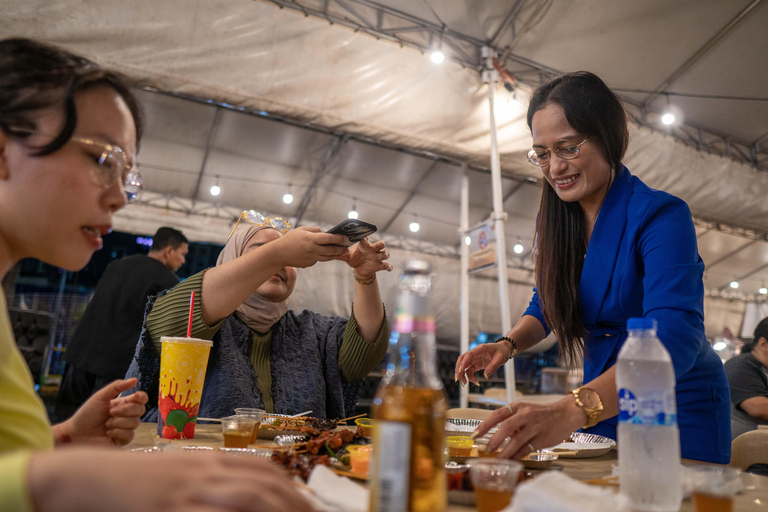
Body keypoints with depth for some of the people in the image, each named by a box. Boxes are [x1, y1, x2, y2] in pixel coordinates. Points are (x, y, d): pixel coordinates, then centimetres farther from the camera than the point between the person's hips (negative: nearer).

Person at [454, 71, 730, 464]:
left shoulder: (660, 216, -24)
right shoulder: (556, 219, -4)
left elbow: (675, 336, -38)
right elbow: (545, 305, 8)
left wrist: (571, 411, -53)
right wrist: (508, 343, -15)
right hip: (603, 403, 6)